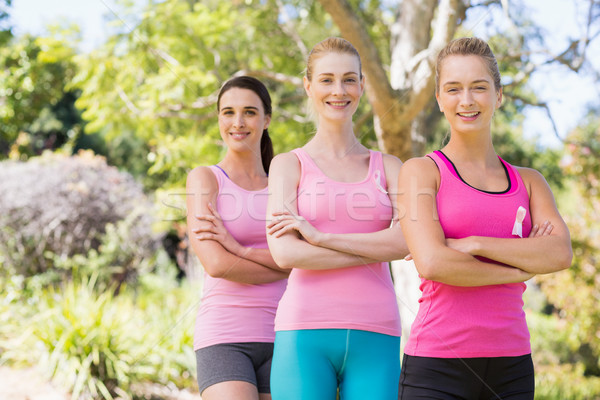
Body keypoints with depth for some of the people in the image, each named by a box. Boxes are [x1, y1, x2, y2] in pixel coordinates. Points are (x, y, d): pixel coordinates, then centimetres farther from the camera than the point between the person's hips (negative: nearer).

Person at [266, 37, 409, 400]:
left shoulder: (389, 167, 13)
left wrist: (320, 236, -10)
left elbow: (412, 241, -5)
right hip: (305, 334, -1)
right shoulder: (289, 165, 8)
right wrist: (377, 251, -6)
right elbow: (285, 253, -7)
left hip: (374, 335, 2)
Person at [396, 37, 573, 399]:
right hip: (437, 366, -3)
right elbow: (432, 263, -12)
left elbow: (561, 253, -4)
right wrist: (522, 267, -3)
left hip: (511, 366, 3)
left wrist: (473, 244, -12)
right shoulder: (422, 171, 1)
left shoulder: (529, 182, 12)